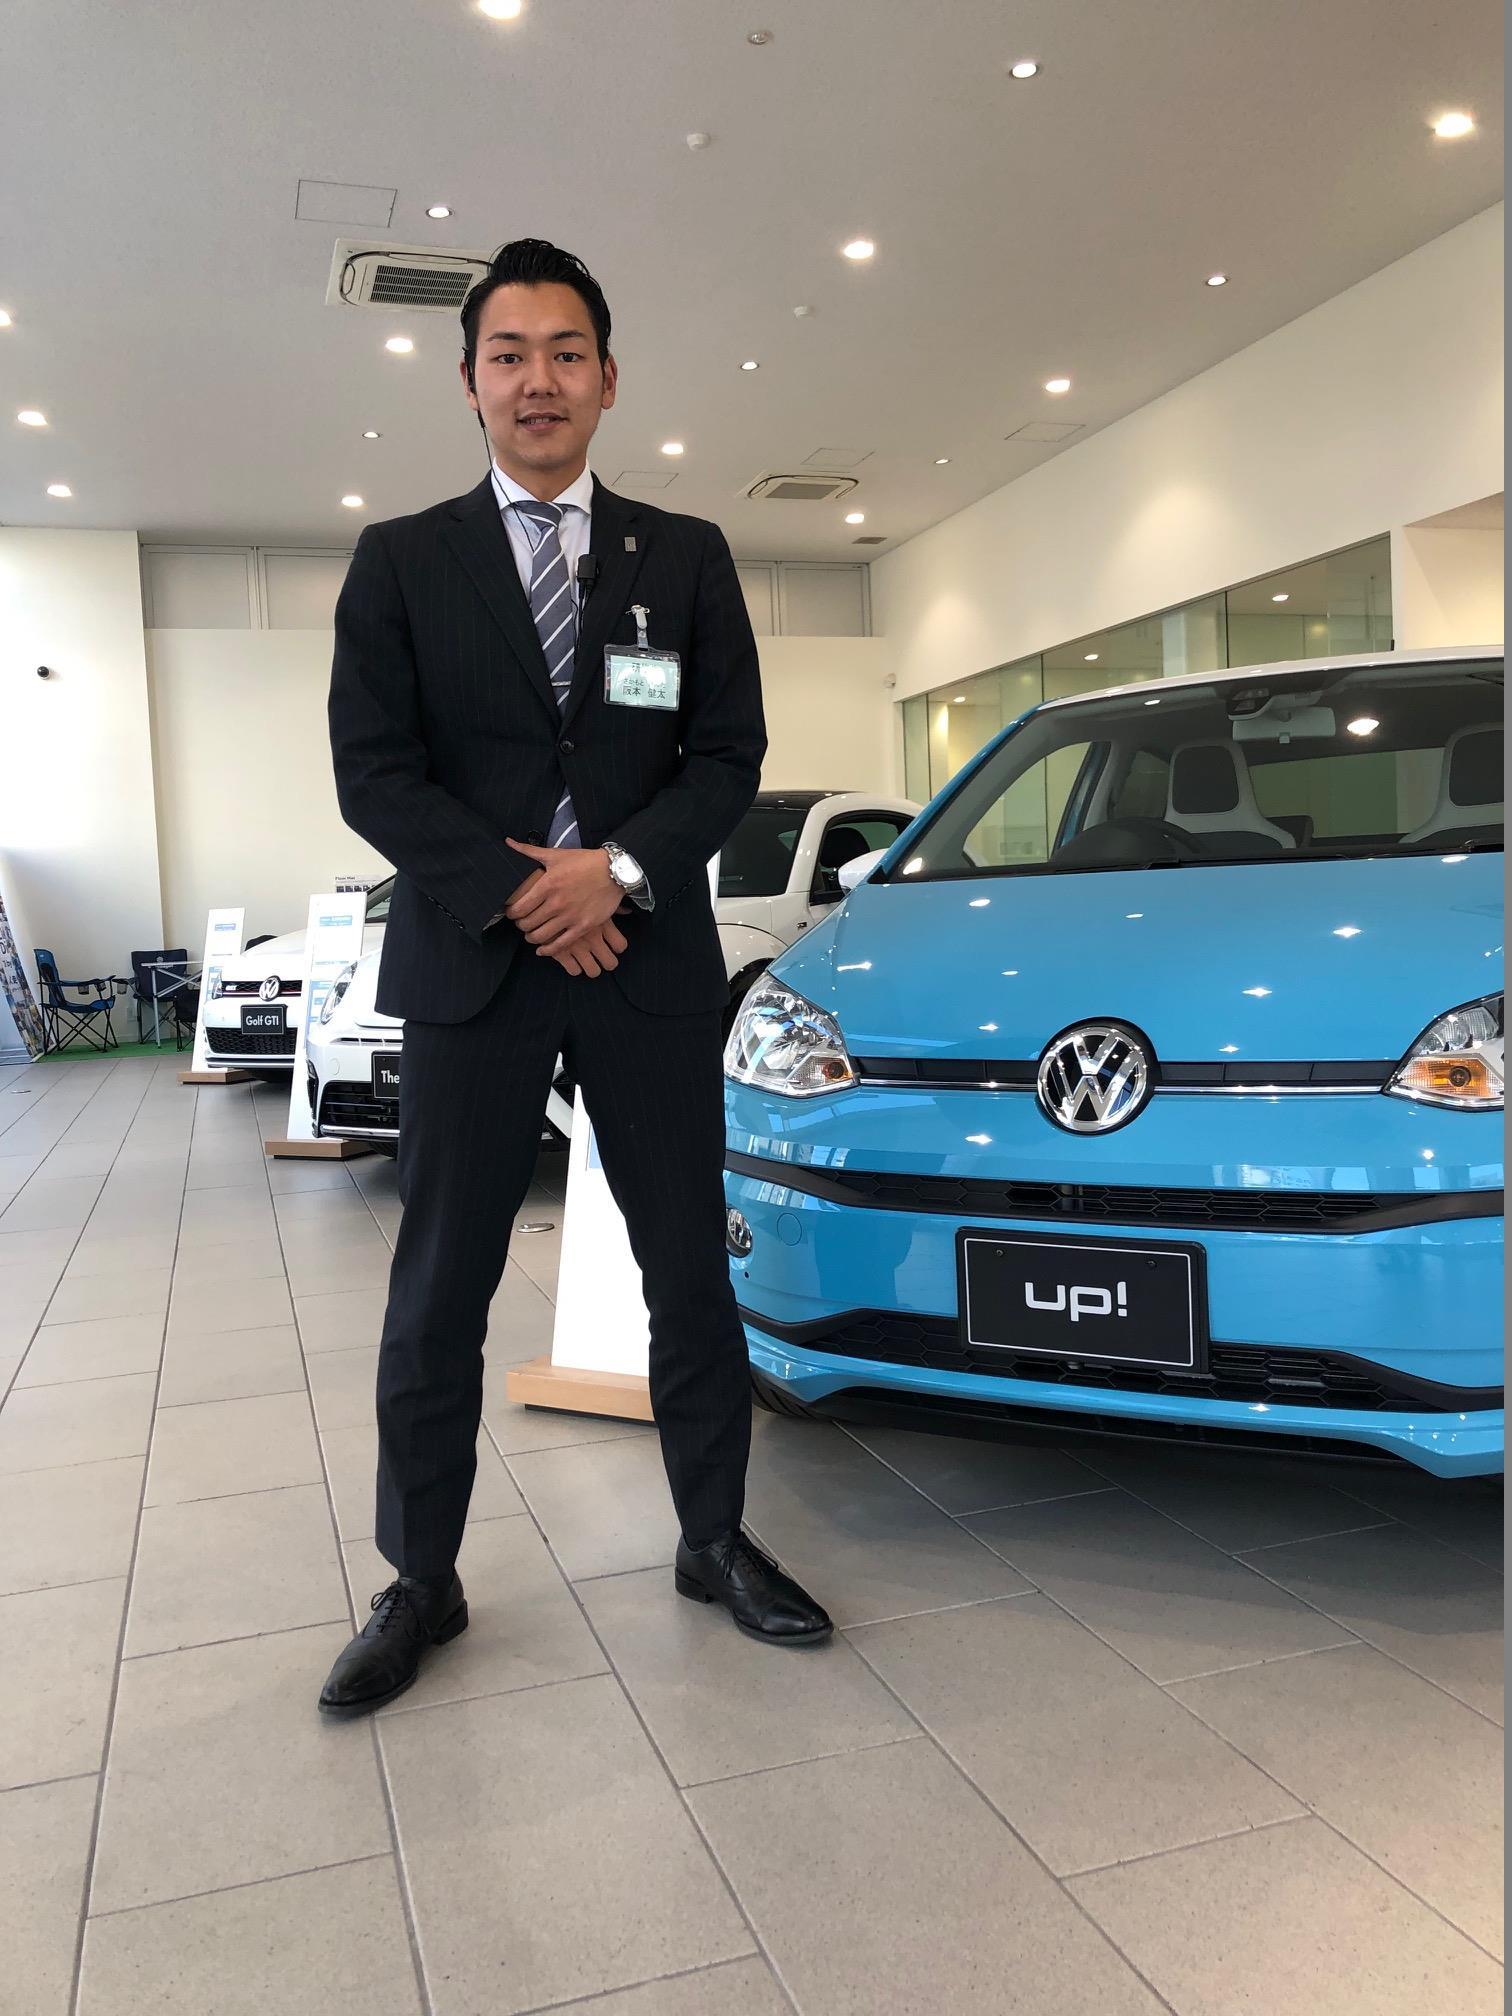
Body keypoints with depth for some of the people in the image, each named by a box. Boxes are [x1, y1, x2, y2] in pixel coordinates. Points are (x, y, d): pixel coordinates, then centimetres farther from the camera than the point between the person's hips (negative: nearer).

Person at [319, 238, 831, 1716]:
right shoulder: (400, 563, 7)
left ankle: (715, 1542, 25)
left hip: (650, 966, 1)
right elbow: (373, 773, -1)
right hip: (467, 969, -1)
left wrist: (620, 867, -12)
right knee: (439, 1292, 6)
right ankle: (420, 1583, 22)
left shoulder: (685, 559, 11)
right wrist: (520, 891, -12)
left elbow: (729, 754, 4)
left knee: (691, 1274, 8)